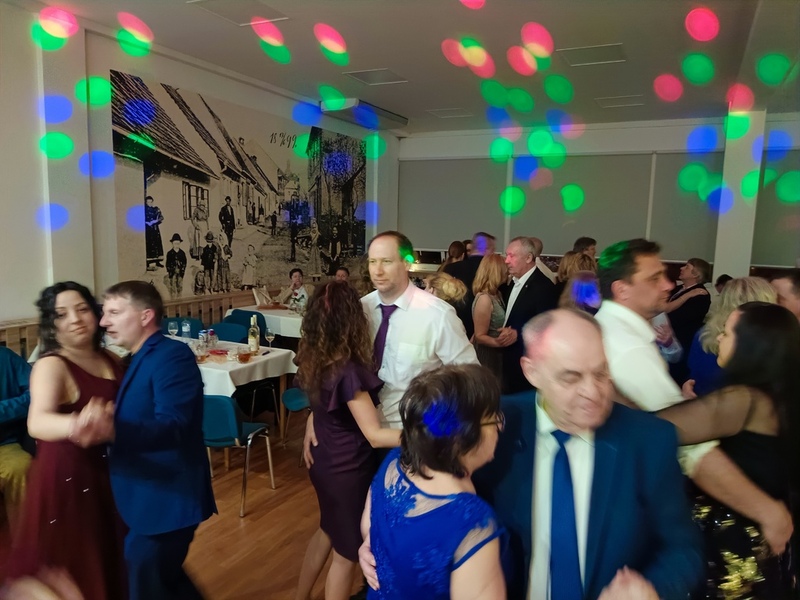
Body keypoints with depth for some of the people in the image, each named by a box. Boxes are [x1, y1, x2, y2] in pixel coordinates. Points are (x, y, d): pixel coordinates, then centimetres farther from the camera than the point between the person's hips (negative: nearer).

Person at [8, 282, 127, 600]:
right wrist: (75, 425, -59)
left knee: (112, 562, 22)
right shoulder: (51, 365, -19)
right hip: (68, 478, -6)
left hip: (108, 473, 6)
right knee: (77, 569, 9)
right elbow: (37, 423, -39)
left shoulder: (108, 359, 0)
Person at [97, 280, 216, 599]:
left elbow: (173, 427, -32)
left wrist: (114, 430, -45)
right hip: (147, 499, 10)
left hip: (167, 500, -10)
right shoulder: (138, 359, 12)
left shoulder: (172, 356, -20)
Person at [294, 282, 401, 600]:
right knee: (347, 552, 15)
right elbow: (374, 435, -28)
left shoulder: (313, 360, -6)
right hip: (349, 471, -8)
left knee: (329, 531, 31)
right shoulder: (348, 371, -30)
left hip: (325, 462, 8)